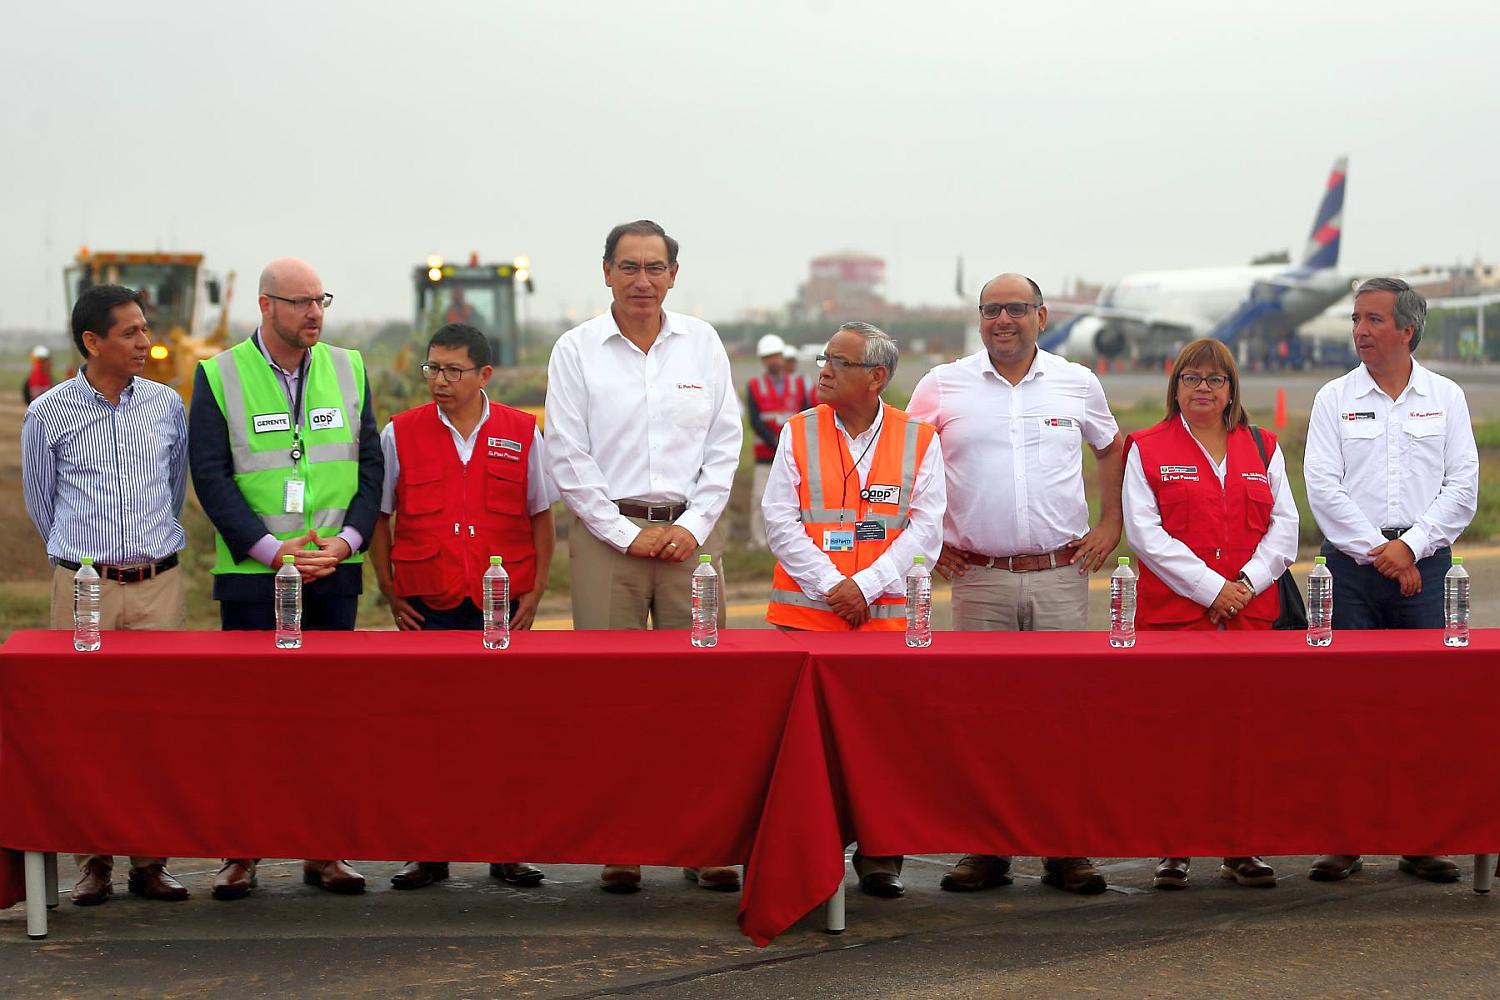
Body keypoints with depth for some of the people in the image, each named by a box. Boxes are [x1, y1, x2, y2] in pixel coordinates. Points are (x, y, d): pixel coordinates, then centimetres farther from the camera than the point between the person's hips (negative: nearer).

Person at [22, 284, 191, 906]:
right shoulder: (48, 414, 0)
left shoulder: (166, 405, 7)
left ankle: (151, 860, 6)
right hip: (83, 586, -2)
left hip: (158, 585, 2)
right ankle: (93, 862, 5)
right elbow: (40, 504, 13)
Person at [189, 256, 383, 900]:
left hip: (336, 573, 3)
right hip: (250, 575, -3)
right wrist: (272, 548, -14)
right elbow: (210, 474, -5)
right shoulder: (219, 376, -1)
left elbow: (369, 464, 8)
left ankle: (324, 851, 9)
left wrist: (345, 540, -8)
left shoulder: (348, 370, 9)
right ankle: (241, 852, 6)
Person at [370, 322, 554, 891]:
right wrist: (390, 595, 3)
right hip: (426, 609, 0)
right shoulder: (399, 434, 3)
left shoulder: (522, 434, 4)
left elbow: (540, 517, 10)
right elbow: (379, 517, 8)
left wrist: (535, 591, 3)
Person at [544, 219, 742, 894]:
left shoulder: (702, 344, 10)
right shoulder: (577, 350, 3)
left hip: (689, 533, 2)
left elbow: (724, 443, 9)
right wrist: (625, 533, -5)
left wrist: (694, 526, -2)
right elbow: (567, 455, 0)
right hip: (606, 532, -1)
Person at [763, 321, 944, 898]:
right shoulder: (798, 434, 7)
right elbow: (780, 521, 1)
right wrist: (831, 585, -10)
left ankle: (879, 858, 8)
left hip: (886, 615, 0)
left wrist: (866, 586, -11)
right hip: (804, 610, 0)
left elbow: (925, 529, 0)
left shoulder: (918, 441, 5)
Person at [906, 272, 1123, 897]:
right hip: (979, 579, -1)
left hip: (1061, 576, 1)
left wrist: (1110, 524, 12)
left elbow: (1113, 448, 22)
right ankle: (985, 849, 7)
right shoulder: (942, 387, 4)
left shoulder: (1077, 384, 8)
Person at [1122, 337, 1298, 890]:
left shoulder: (1263, 449, 16)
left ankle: (1241, 848, 8)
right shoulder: (1148, 450, 6)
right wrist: (1210, 587, -11)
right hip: (1172, 613, -2)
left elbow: (1284, 524, 10)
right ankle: (1172, 849, 3)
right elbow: (1145, 532, -4)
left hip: (1252, 614, 3)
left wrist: (1247, 583, -7)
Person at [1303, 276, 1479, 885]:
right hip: (1351, 565, 0)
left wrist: (1411, 545, -10)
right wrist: (1377, 551, -10)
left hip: (1423, 565, 0)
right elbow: (1323, 487, -2)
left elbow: (1463, 487, 2)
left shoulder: (1446, 399, 9)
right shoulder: (1334, 400, 7)